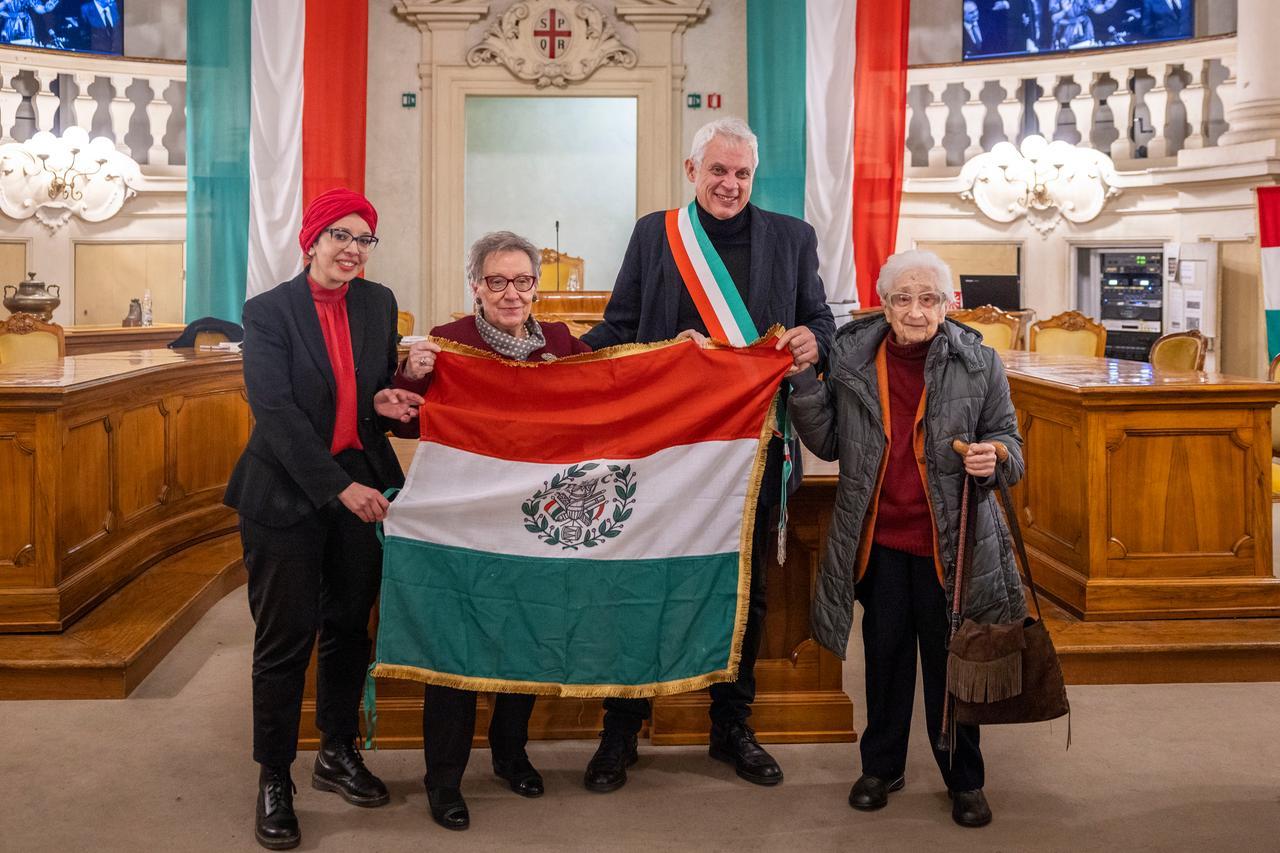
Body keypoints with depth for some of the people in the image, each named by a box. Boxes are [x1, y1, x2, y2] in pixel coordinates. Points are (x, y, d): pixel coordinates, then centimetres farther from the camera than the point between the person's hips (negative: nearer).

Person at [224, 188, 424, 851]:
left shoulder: (379, 303, 6)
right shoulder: (268, 311, -8)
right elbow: (275, 410, -16)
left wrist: (386, 402, -8)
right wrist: (340, 487, -22)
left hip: (361, 484, 5)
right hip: (287, 492, -4)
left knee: (350, 626, 12)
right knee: (286, 638, 0)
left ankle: (338, 754, 30)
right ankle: (274, 778, 14)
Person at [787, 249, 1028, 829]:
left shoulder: (979, 363, -4)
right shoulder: (850, 358, 0)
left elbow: (1009, 440, 3)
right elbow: (828, 443, 4)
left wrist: (995, 456, -20)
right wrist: (805, 384, -9)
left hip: (950, 541, -2)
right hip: (880, 539, 2)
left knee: (950, 661, 8)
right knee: (884, 655, 15)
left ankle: (964, 780, 26)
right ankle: (881, 766, 33)